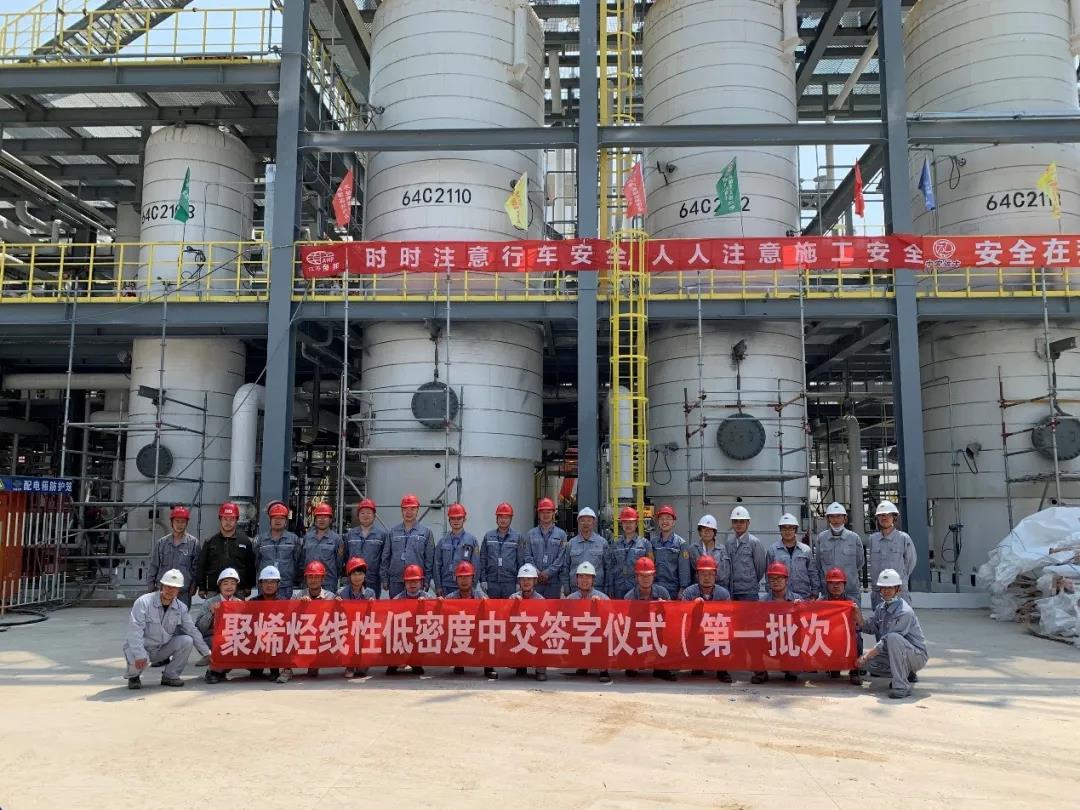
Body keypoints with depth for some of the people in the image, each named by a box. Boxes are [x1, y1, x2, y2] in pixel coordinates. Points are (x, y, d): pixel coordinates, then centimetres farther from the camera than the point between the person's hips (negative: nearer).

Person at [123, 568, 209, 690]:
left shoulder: (181, 608, -3)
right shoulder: (143, 602, -18)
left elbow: (192, 631, 1)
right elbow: (135, 630, -26)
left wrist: (206, 653, -2)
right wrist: (139, 655, -36)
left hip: (162, 649, 4)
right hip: (141, 648, -4)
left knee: (187, 641, -19)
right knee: (138, 661, -36)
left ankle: (170, 676, -2)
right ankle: (133, 676, 2)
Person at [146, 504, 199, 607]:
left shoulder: (193, 542, 2)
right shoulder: (161, 542, 8)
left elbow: (196, 568, 3)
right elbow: (152, 567, 12)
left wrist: (193, 587, -2)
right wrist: (150, 588, 8)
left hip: (184, 594, -2)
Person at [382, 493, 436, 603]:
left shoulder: (426, 532, 4)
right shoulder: (393, 531, 10)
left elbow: (429, 559, 3)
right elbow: (385, 557, 11)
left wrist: (426, 581, -1)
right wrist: (384, 578, 6)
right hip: (395, 581, 2)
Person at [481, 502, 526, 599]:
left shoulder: (518, 537, 5)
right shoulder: (488, 536, 9)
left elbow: (521, 561, 4)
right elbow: (482, 560, 10)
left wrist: (519, 582, -2)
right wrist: (483, 580, 3)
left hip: (510, 583, -1)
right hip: (491, 583, 1)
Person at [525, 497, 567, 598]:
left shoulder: (561, 534, 6)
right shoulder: (531, 534, 11)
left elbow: (561, 558, -1)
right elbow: (528, 556, 5)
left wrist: (548, 572, -11)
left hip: (554, 580, -1)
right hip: (534, 580, 1)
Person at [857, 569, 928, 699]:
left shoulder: (904, 612, -22)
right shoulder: (881, 607, 4)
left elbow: (886, 641, -24)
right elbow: (869, 628, 3)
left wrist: (866, 655, -23)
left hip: (917, 656, -8)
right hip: (894, 655, 8)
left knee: (893, 637, -34)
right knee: (870, 663, -12)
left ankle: (902, 686, -29)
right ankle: (907, 674, 12)